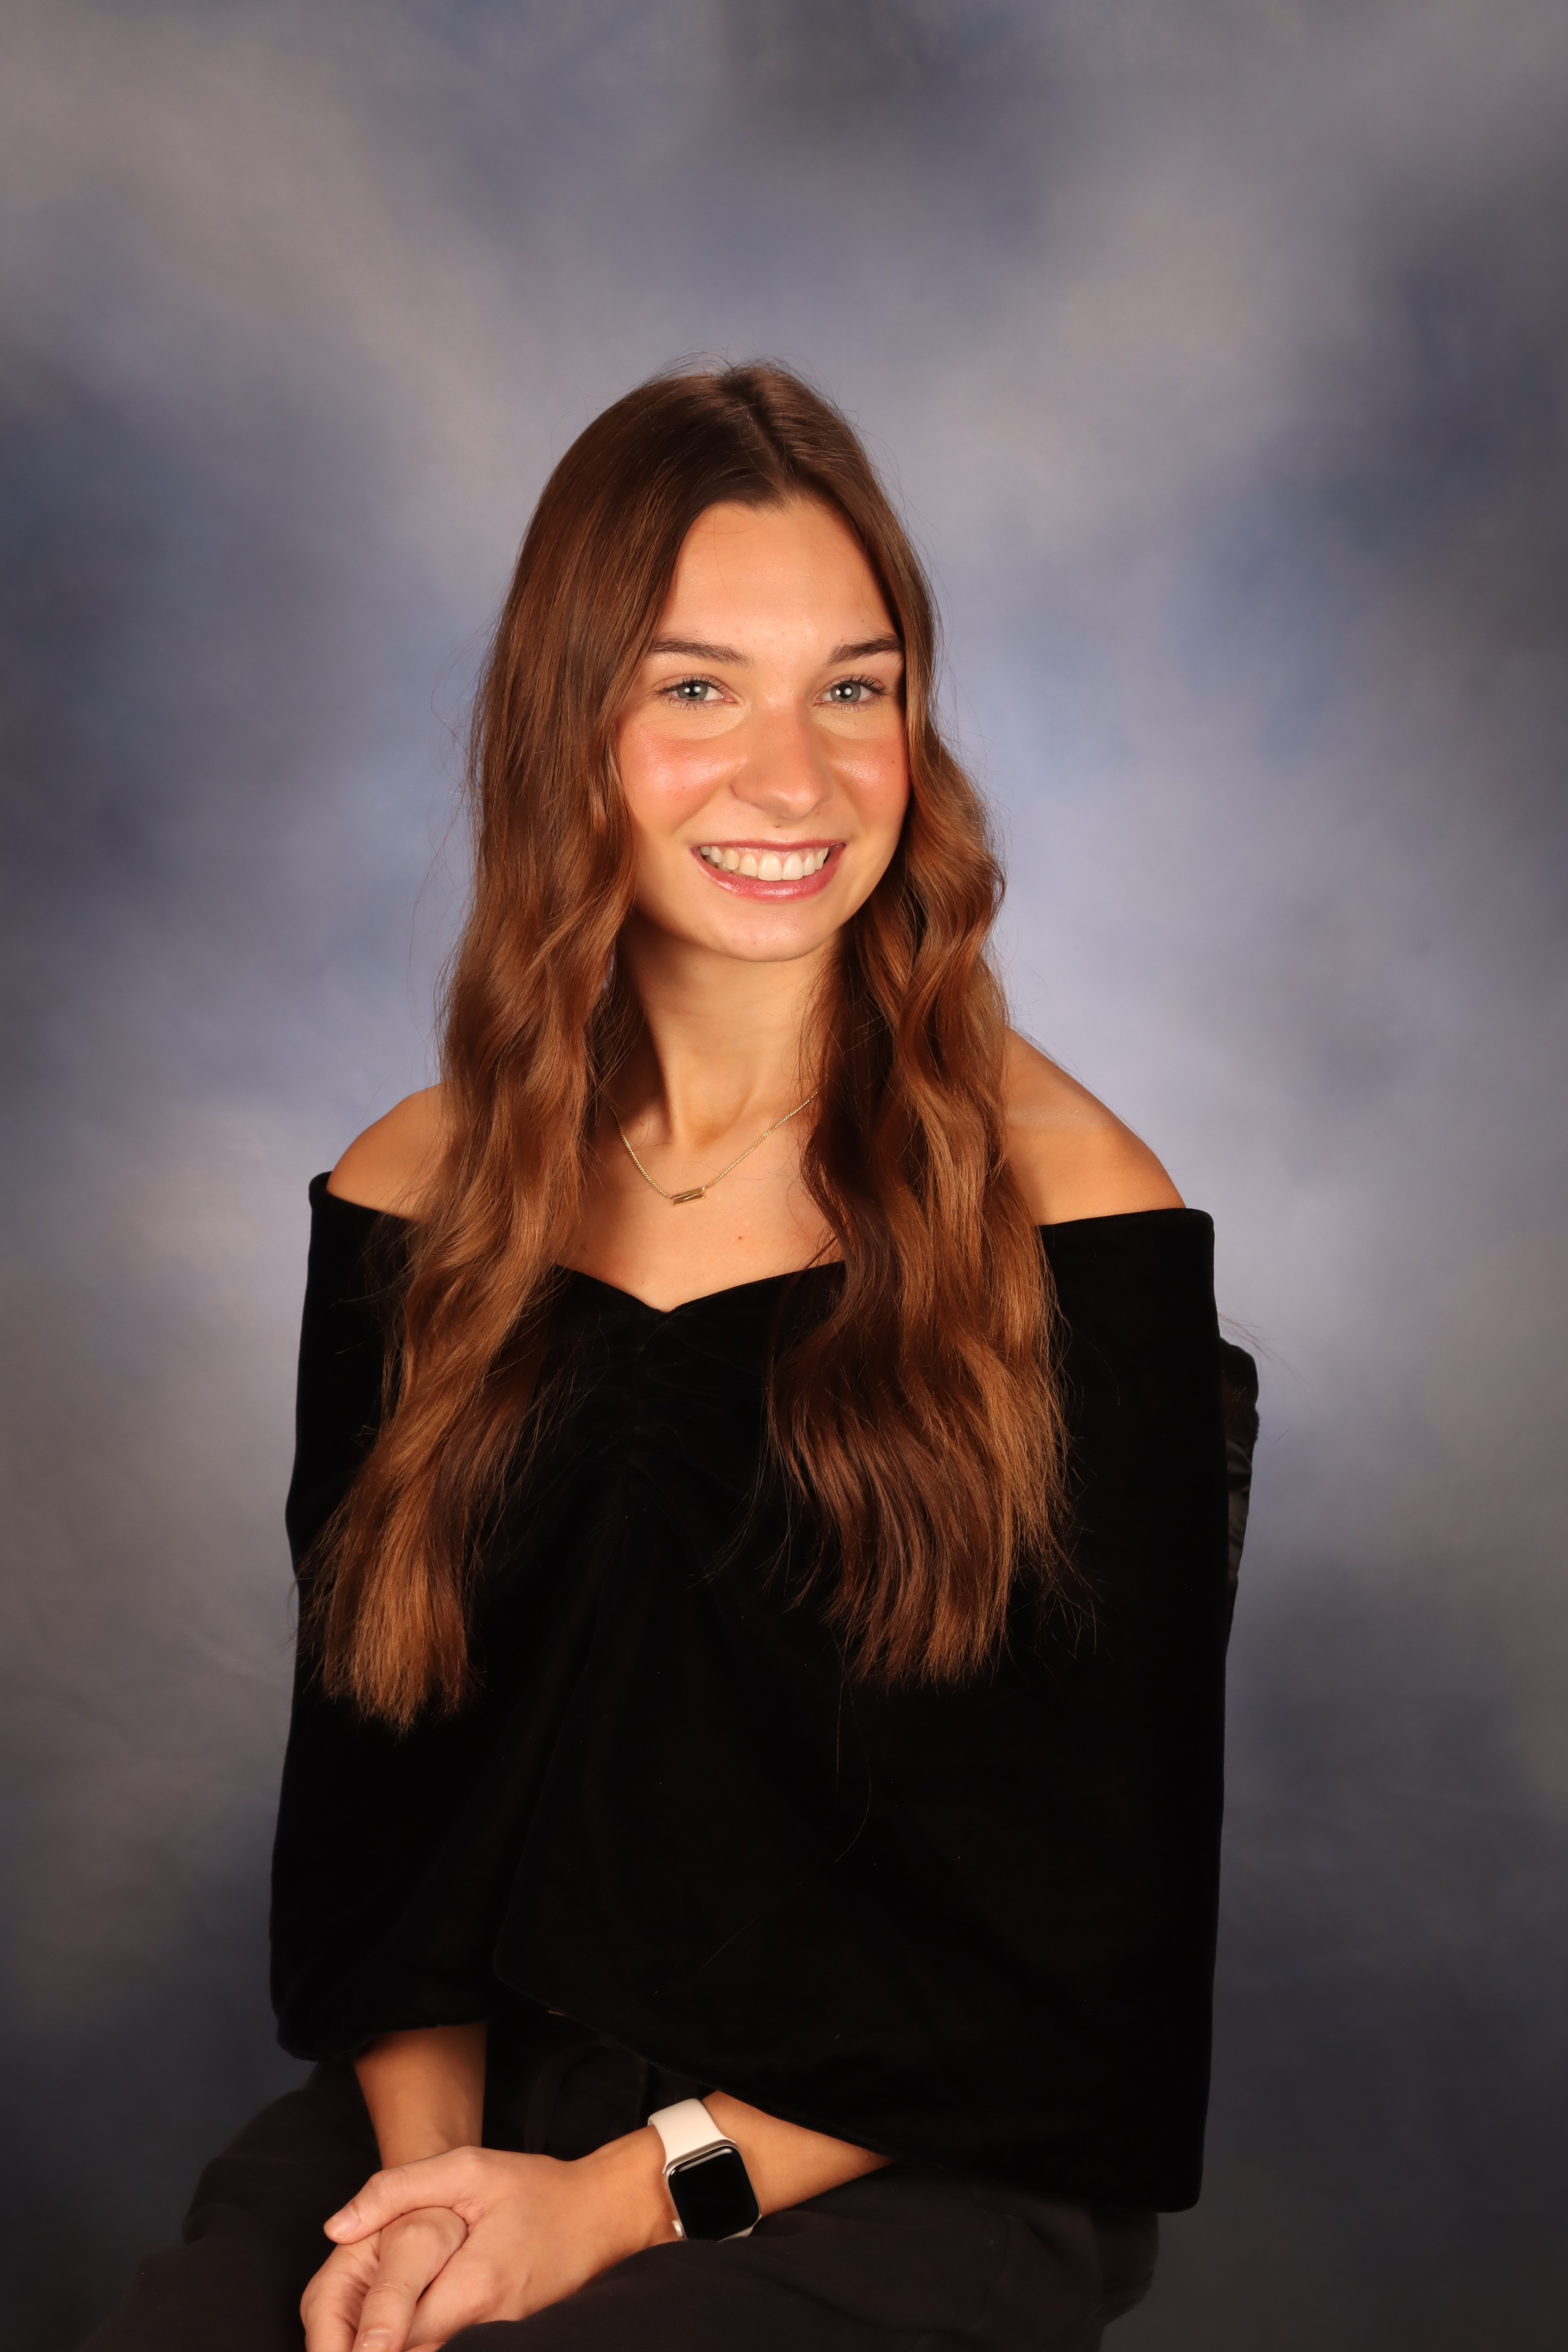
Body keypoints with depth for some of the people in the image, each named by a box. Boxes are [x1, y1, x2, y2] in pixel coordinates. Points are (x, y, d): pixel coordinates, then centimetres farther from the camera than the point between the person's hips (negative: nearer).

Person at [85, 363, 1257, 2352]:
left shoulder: (1067, 1215, -7)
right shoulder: (412, 1200, 4)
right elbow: (362, 1760, 7)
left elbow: (1082, 1903, -7)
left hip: (920, 2169, -3)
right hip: (471, 2102, 3)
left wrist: (629, 2193, -12)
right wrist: (429, 2153, -10)